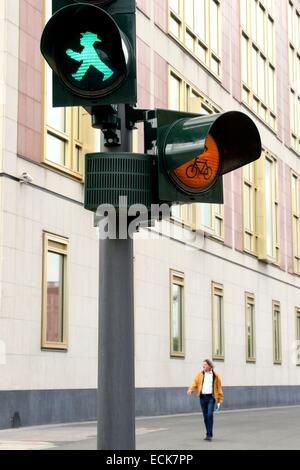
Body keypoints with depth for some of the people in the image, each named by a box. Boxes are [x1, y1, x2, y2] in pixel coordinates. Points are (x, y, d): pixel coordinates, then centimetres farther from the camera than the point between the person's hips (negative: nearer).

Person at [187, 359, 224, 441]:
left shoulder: (215, 376, 3)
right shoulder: (200, 375, 8)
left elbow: (219, 388, 4)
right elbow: (195, 383, 1)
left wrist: (220, 399, 1)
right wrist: (190, 390, -20)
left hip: (211, 397, -3)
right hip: (202, 397, 3)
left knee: (210, 415, -15)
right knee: (205, 416, 7)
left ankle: (209, 434, -11)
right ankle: (208, 433, 20)